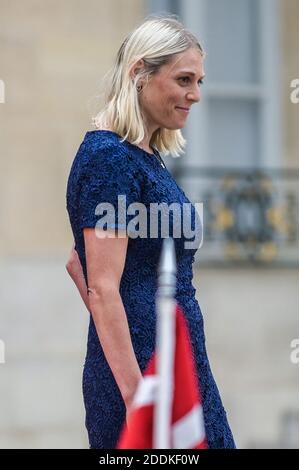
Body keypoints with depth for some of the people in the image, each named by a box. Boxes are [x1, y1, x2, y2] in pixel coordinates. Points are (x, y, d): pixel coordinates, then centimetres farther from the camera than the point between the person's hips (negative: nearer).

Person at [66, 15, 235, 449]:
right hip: (141, 369, -9)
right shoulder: (110, 157, -14)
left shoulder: (145, 156, 14)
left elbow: (77, 260, 23)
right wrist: (138, 400, -24)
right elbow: (103, 289, -20)